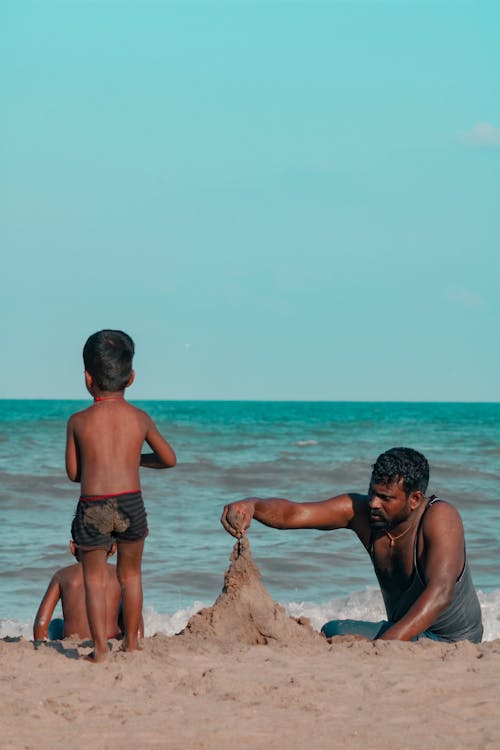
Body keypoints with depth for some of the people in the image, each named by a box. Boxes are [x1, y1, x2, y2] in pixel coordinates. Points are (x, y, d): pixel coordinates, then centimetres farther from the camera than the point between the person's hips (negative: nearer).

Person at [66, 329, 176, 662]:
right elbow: (169, 459, 15)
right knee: (130, 574, 19)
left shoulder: (78, 422, -1)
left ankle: (100, 647, 1)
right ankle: (132, 641, 26)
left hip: (93, 507, -2)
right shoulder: (140, 419, 3)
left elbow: (73, 472, 6)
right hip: (131, 505, 2)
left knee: (94, 578, 9)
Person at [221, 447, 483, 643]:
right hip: (402, 630, 7)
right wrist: (252, 505, -41)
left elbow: (440, 593, -39)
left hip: (453, 644, -7)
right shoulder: (360, 511, -9)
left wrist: (385, 644, -51)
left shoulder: (440, 517, -26)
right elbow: (292, 513, -17)